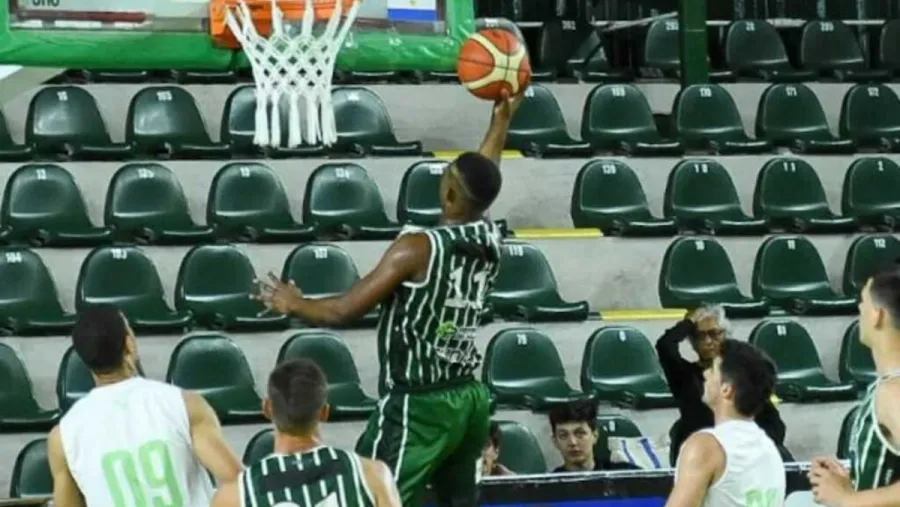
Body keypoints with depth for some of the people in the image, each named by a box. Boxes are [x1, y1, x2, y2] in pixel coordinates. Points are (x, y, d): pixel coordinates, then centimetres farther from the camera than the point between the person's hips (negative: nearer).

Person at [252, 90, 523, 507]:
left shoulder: (418, 248, -18)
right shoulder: (489, 244, 2)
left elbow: (344, 311, -14)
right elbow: (481, 184, 25)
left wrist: (293, 303, 5)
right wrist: (502, 120, 38)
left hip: (417, 404, -8)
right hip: (468, 397, 8)